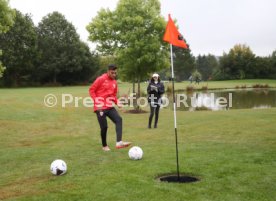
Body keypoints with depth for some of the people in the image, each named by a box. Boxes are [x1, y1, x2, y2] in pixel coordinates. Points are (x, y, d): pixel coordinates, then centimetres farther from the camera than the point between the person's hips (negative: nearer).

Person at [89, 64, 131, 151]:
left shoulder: (114, 82, 11)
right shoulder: (101, 79, -8)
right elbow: (91, 90, -6)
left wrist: (117, 102, 2)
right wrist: (97, 101, -14)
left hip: (110, 107, 5)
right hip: (100, 108, -5)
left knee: (119, 120, -17)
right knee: (104, 127, -4)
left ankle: (119, 142, -26)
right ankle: (104, 146, 18)